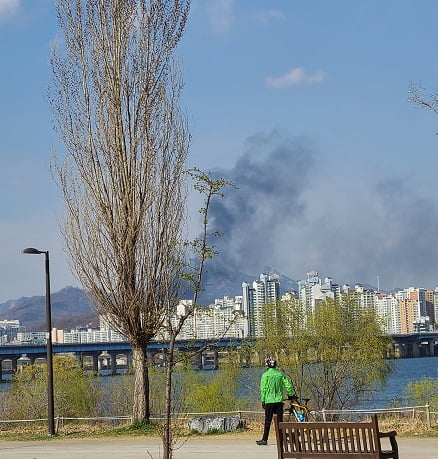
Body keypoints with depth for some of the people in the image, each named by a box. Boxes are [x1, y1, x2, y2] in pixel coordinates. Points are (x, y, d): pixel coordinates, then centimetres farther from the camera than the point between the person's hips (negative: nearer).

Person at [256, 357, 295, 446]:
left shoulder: (265, 375, -6)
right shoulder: (280, 374, 4)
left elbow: (263, 389, -6)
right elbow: (288, 385, 5)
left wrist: (263, 401, 0)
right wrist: (290, 395, 20)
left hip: (269, 401, -3)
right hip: (279, 401, 3)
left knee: (267, 421, 1)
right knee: (280, 421, 7)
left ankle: (264, 439, 1)